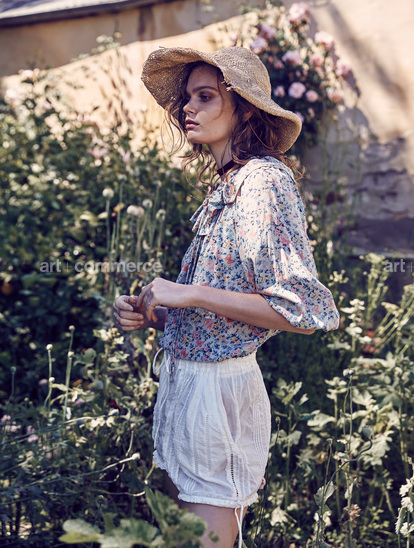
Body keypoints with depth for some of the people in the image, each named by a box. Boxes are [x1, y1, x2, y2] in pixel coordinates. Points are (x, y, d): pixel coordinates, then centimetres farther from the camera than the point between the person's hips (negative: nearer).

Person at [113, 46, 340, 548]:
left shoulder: (266, 180, -14)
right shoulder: (224, 187, 12)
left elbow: (303, 311, -21)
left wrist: (190, 294, -18)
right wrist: (150, 313, 4)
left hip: (219, 388, -8)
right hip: (183, 377, 8)